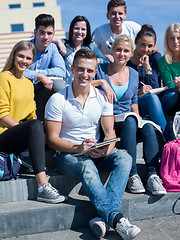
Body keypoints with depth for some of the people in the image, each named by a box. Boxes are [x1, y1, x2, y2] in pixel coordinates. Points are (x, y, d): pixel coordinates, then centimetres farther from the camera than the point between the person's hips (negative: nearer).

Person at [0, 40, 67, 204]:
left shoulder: (29, 84, 21)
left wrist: (39, 133, -4)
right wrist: (30, 128, -20)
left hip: (23, 137, 8)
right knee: (35, 125, -35)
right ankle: (43, 188, -43)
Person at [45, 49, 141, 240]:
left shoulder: (102, 98, 5)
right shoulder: (57, 100, -6)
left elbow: (110, 132, 2)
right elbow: (52, 139, -8)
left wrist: (106, 149, -22)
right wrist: (77, 148, -26)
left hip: (97, 153, 4)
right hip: (67, 154, -3)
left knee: (124, 158, -26)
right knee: (88, 168, -37)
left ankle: (103, 216, -38)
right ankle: (116, 219, -42)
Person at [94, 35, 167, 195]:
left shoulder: (133, 74, 15)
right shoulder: (100, 70, 3)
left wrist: (137, 115, 4)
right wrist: (101, 82, -20)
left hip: (128, 117, 4)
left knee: (148, 127, -29)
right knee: (130, 122, -36)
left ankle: (153, 175, -31)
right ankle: (133, 176, -35)